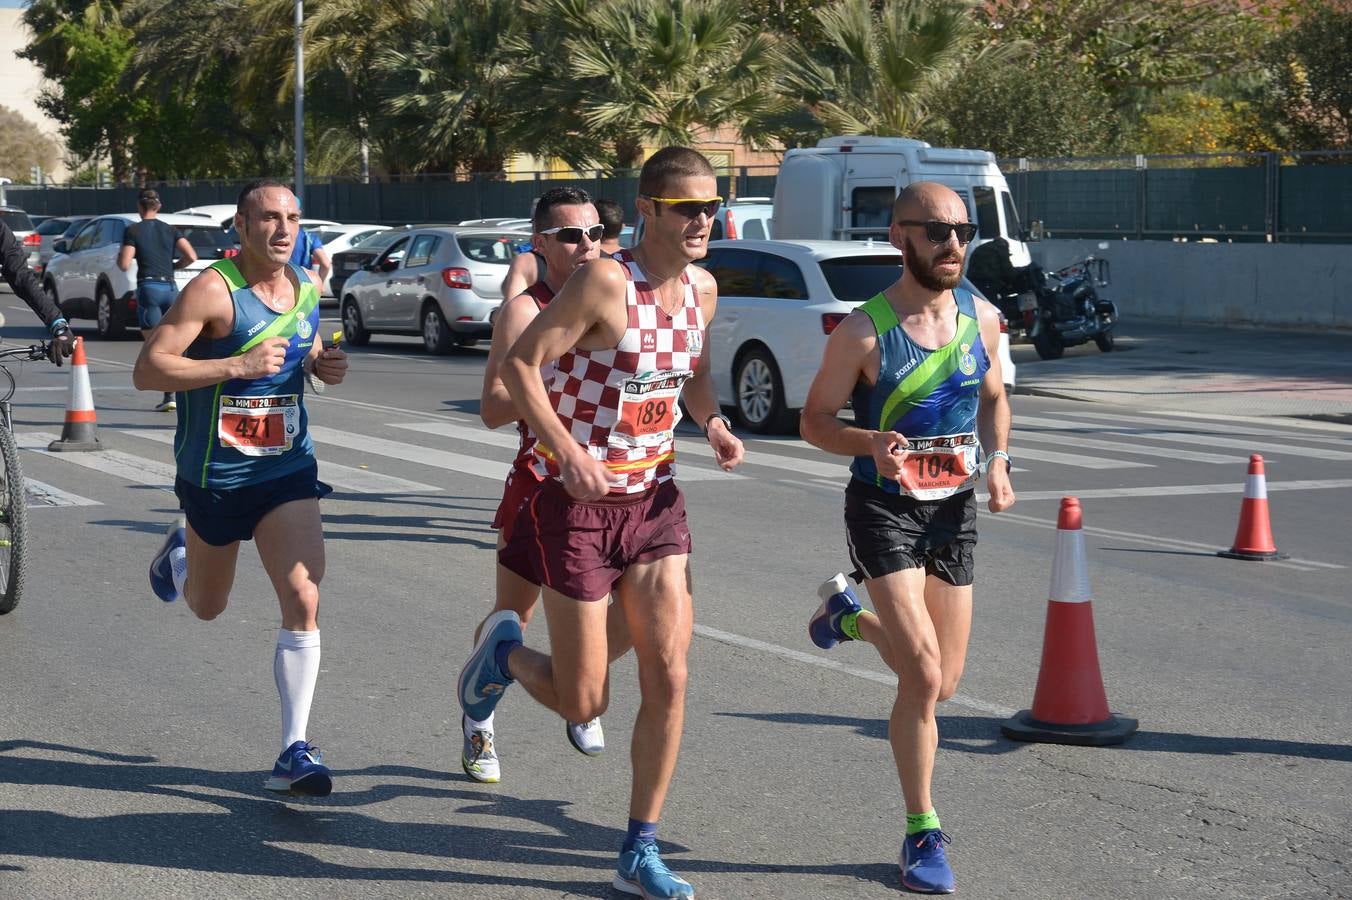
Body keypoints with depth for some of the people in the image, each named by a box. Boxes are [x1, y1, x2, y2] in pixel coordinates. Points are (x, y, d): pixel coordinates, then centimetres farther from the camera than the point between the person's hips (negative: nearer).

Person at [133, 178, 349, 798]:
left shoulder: (308, 287, 2)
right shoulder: (214, 290, -17)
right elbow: (147, 369, -21)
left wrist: (324, 365, 0)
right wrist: (236, 365, -30)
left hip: (289, 469, 3)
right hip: (214, 474, -3)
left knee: (303, 600, -13)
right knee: (207, 608, 17)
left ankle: (295, 752, -8)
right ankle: (179, 546, 53)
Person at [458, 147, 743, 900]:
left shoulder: (703, 290, 3)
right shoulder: (605, 282, -18)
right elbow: (520, 364, -18)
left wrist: (713, 422, 1)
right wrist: (567, 449, -28)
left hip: (655, 500, 6)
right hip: (579, 505, -6)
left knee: (669, 679, -2)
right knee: (584, 702, 0)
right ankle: (505, 651, 34)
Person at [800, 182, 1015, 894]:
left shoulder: (982, 318, -1)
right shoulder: (864, 333, -15)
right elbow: (814, 419, -6)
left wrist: (997, 460, -3)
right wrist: (872, 444, -25)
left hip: (955, 510, 5)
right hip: (883, 508, -5)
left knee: (941, 685, 10)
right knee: (923, 675, -15)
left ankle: (850, 616, 40)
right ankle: (922, 834, 2)